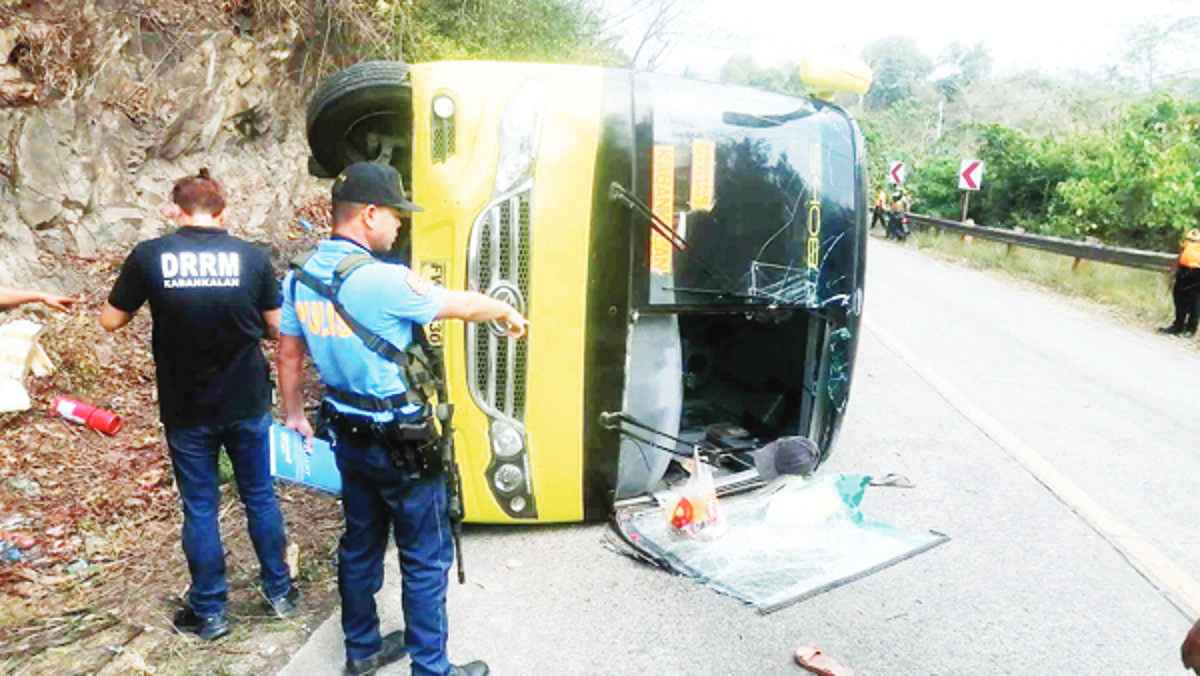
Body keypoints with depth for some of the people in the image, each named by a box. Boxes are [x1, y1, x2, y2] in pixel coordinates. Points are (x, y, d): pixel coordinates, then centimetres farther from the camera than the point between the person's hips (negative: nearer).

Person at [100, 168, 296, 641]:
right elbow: (276, 327, 0)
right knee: (260, 497, 17)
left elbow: (111, 321, 1)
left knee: (199, 508, 13)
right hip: (247, 403, 1)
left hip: (186, 410, -1)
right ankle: (279, 591, 30)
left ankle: (209, 612, 24)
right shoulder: (251, 256, -8)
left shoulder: (149, 256, -10)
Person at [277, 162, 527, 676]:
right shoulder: (385, 280, -23)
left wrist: (294, 414, 25)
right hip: (400, 442, -8)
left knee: (360, 545, 21)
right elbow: (462, 305, -9)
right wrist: (508, 312, 10)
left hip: (348, 435, 8)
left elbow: (288, 352, 11)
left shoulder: (300, 277, 0)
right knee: (426, 559, 7)